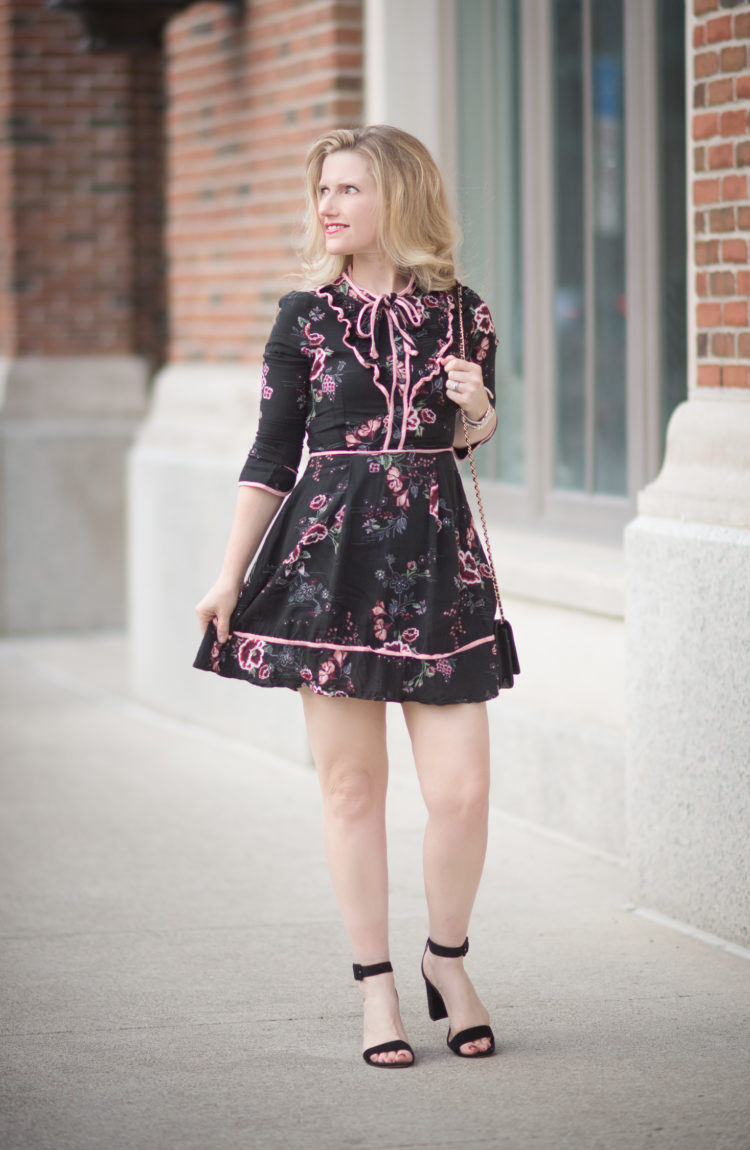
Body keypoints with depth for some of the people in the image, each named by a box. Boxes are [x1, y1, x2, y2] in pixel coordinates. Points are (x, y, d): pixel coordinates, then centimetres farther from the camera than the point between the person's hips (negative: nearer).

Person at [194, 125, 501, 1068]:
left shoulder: (460, 315, 4)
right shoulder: (306, 317, 3)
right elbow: (272, 455, 6)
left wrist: (476, 409, -4)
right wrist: (230, 576, 4)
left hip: (437, 561, 0)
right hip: (329, 561, 0)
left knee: (462, 789, -5)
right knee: (352, 785, 3)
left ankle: (447, 957, 19)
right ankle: (375, 984, 16)